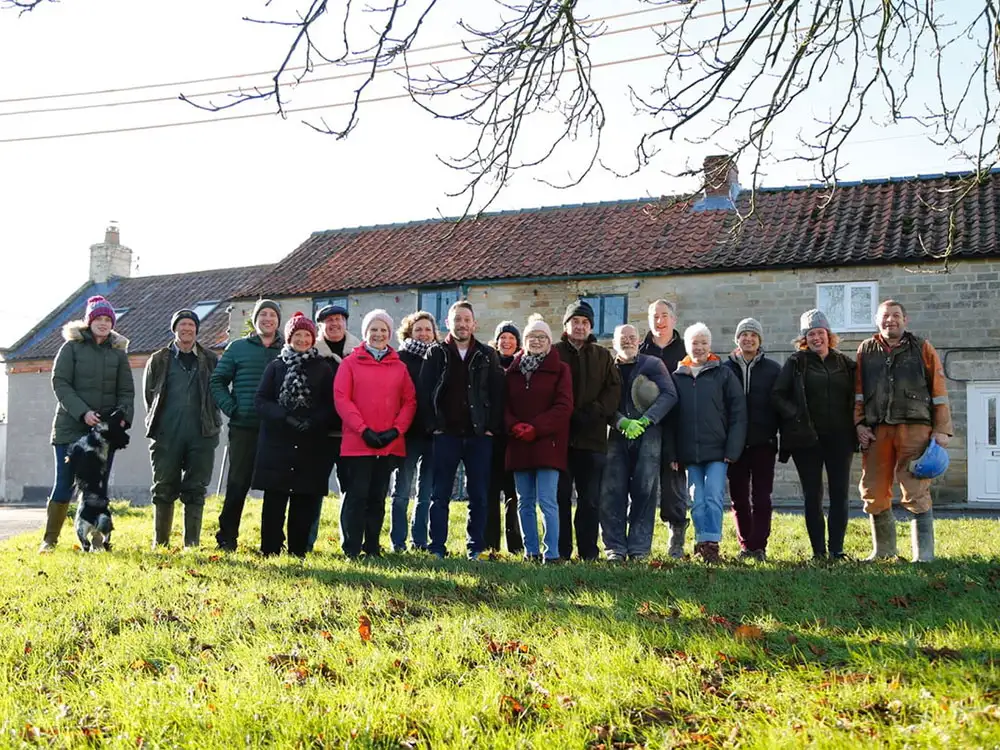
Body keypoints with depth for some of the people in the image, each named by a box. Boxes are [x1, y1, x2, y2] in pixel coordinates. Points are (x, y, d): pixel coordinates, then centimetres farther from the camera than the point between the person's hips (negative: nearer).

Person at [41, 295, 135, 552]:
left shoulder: (118, 352, 10)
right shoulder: (72, 347, 1)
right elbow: (60, 383, -6)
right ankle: (49, 539, 8)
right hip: (71, 428, -2)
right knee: (64, 484, -1)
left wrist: (124, 416, -10)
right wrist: (82, 412, -18)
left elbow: (126, 391, 8)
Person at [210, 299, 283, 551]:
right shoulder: (238, 348, 8)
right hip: (244, 428, -1)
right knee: (237, 483, 1)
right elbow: (217, 381, 9)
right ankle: (227, 537, 9)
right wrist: (230, 408, -3)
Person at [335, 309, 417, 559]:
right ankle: (351, 549, 3)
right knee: (357, 494, -4)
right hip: (358, 442, -3)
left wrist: (396, 430, -7)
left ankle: (372, 547, 18)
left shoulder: (400, 367, 11)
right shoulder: (350, 363, 3)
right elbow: (341, 398, -4)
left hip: (391, 443, 3)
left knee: (378, 496, 10)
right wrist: (363, 430, -13)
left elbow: (409, 401, 8)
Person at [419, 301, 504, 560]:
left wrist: (492, 427, -5)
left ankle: (475, 548, 12)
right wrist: (433, 425, -7)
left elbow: (497, 393, 4)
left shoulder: (488, 355, 7)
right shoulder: (436, 354, 5)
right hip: (445, 434, -1)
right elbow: (424, 392, 1)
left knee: (479, 496, 4)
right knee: (440, 495, 2)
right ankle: (437, 548, 7)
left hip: (479, 435, 1)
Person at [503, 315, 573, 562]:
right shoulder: (513, 370, 14)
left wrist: (536, 428, -13)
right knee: (525, 502, 8)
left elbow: (564, 406, -5)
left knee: (547, 501, -10)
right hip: (518, 444, 4)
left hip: (547, 443, -4)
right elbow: (505, 405, 9)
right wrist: (514, 426, -11)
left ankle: (551, 553, -7)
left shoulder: (559, 369, 3)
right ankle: (531, 550, 16)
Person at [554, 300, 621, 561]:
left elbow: (614, 389, 6)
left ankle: (588, 551, 9)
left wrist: (594, 413, -8)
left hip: (593, 437, 2)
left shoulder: (602, 356, 15)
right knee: (560, 496, 0)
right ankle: (561, 550, 6)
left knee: (591, 498, 3)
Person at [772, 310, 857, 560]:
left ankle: (836, 548, 7)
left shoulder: (845, 363, 11)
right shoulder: (796, 363, 3)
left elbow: (855, 397, 17)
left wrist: (855, 423, 3)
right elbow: (777, 395, -1)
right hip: (807, 438, -2)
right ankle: (818, 550, 7)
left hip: (839, 437, 2)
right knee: (812, 496, 1)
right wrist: (795, 417, -12)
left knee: (840, 494, 0)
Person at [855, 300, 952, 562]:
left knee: (916, 495, -8)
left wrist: (942, 430, -1)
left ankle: (924, 555, -2)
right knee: (873, 494, 4)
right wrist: (859, 424, 2)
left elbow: (939, 392, 5)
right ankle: (883, 550, 19)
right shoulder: (866, 350, 14)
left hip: (915, 428, -3)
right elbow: (858, 393, 13)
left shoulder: (922, 348, 8)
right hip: (876, 431, 3)